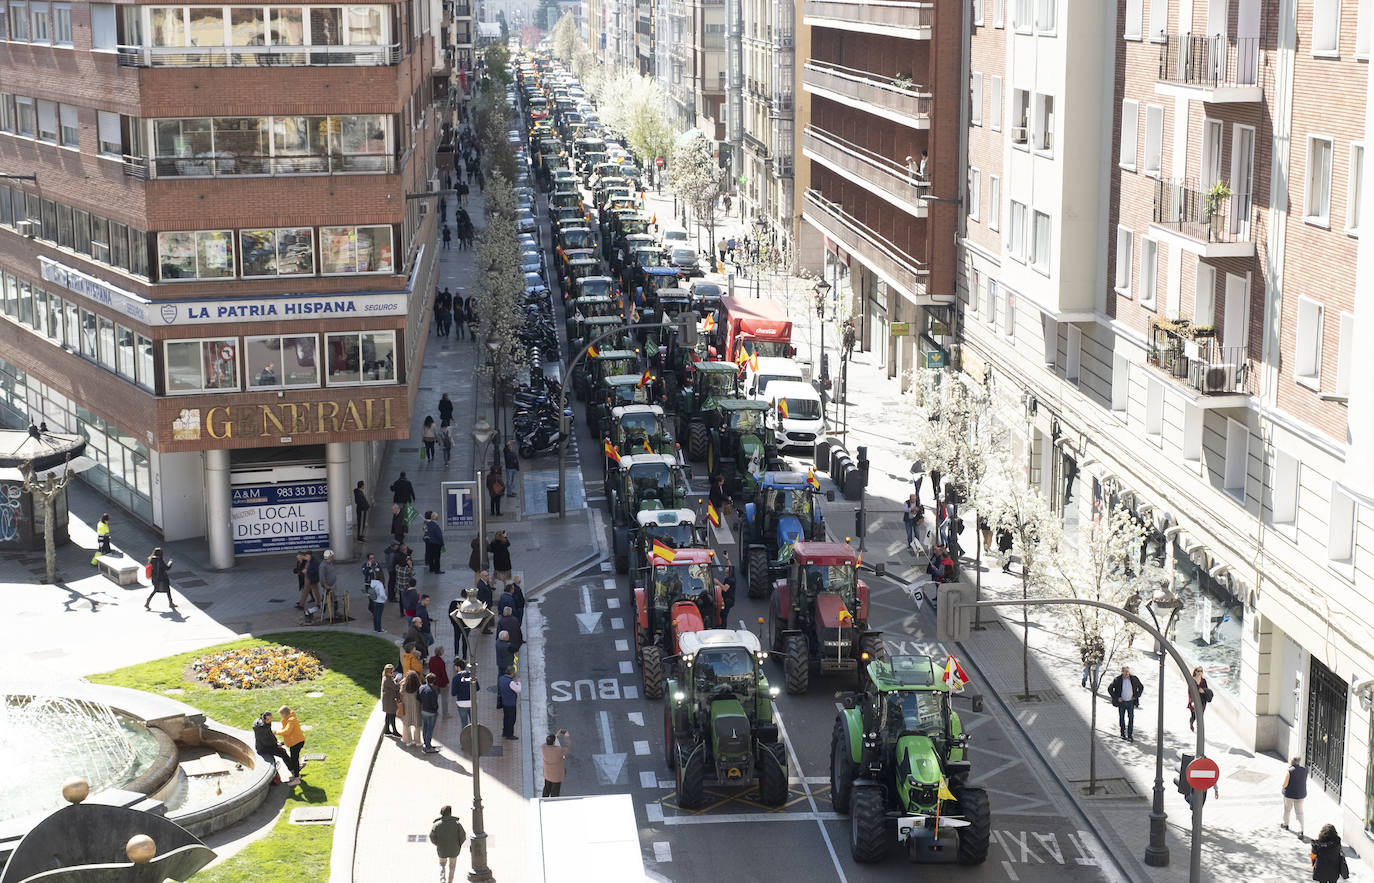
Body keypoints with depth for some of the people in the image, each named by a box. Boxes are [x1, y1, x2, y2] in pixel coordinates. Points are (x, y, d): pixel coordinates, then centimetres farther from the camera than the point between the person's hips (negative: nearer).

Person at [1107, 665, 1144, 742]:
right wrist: (1116, 698, -8)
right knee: (1122, 718, 10)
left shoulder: (1134, 679, -3)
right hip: (1121, 702, 0)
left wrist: (1136, 696, 1)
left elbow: (1141, 687, 11)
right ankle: (1123, 734, 25)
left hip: (1131, 702, 1)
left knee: (1131, 718, -5)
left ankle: (1130, 735, -1)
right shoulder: (1117, 680, -9)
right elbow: (1109, 689, -2)